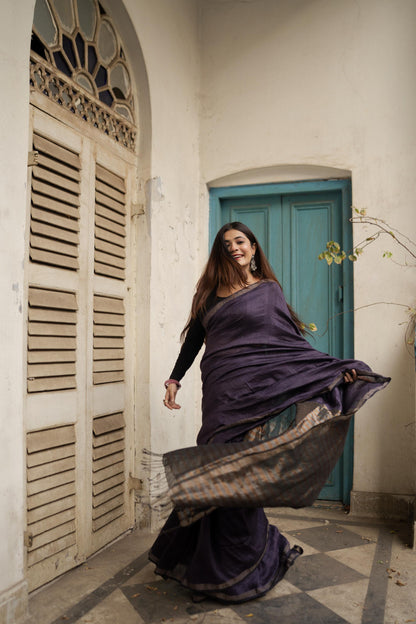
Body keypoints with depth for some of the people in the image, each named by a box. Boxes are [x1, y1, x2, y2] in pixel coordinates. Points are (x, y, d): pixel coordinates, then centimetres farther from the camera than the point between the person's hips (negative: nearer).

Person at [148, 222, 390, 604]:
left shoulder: (268, 289, 8)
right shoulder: (209, 291, 15)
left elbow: (293, 340, 2)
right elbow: (194, 338, 18)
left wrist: (336, 368, -8)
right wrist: (175, 378, 11)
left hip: (258, 387, -2)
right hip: (221, 392, 3)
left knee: (241, 475, -2)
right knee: (222, 471, 2)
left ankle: (238, 570, 14)